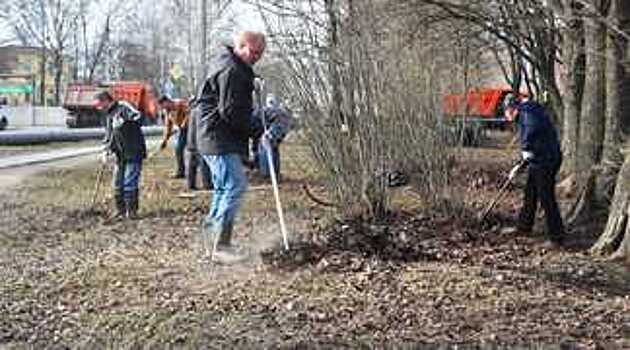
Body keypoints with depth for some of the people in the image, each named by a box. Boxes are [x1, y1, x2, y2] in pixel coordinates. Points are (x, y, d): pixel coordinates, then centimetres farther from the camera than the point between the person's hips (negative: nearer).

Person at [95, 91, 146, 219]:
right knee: (117, 184, 10)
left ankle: (131, 211, 3)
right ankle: (121, 211, 21)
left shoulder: (123, 107, -8)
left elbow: (138, 118, -24)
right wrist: (106, 151, 6)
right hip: (121, 155, 9)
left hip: (134, 153, -9)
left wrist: (123, 121, -32)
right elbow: (108, 137, 20)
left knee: (129, 183, -7)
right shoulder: (109, 115, 18)